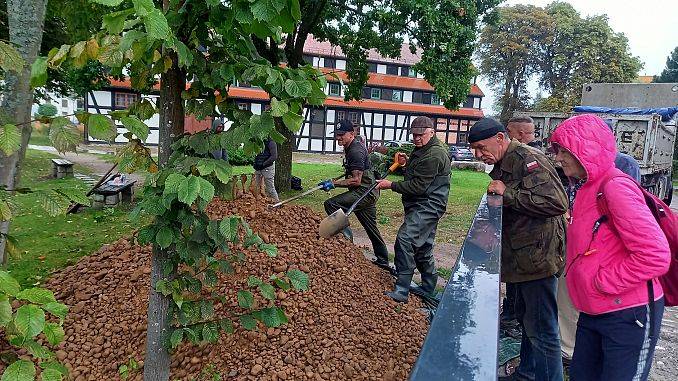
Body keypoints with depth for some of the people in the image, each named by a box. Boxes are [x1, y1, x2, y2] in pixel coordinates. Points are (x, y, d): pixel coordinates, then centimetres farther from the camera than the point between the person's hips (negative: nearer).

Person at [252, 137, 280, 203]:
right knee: (256, 188, 9)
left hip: (267, 168, -7)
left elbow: (274, 157, -17)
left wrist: (263, 164, -20)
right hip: (258, 169, 7)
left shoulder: (271, 142, -10)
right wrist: (254, 163, 5)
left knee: (270, 189, -3)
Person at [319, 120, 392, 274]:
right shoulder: (352, 147, 14)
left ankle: (346, 235, -13)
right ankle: (383, 261, 28)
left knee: (330, 204, -19)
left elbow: (356, 180, -23)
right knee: (371, 228, 17)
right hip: (368, 193, 11)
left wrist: (334, 183, -21)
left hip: (365, 192, -11)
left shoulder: (355, 151, -18)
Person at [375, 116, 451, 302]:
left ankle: (401, 290, -22)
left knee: (405, 239, -23)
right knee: (422, 248, 18)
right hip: (421, 206, 11)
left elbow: (418, 186, -22)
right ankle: (429, 289, 32)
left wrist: (391, 185, -16)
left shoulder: (434, 155, -18)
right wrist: (406, 163, 8)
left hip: (428, 207, -11)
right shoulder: (422, 149, 16)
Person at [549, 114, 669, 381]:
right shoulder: (582, 187, 9)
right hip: (593, 312, 9)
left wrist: (602, 282, -17)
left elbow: (655, 256, -23)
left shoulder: (615, 188, -20)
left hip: (628, 317, -9)